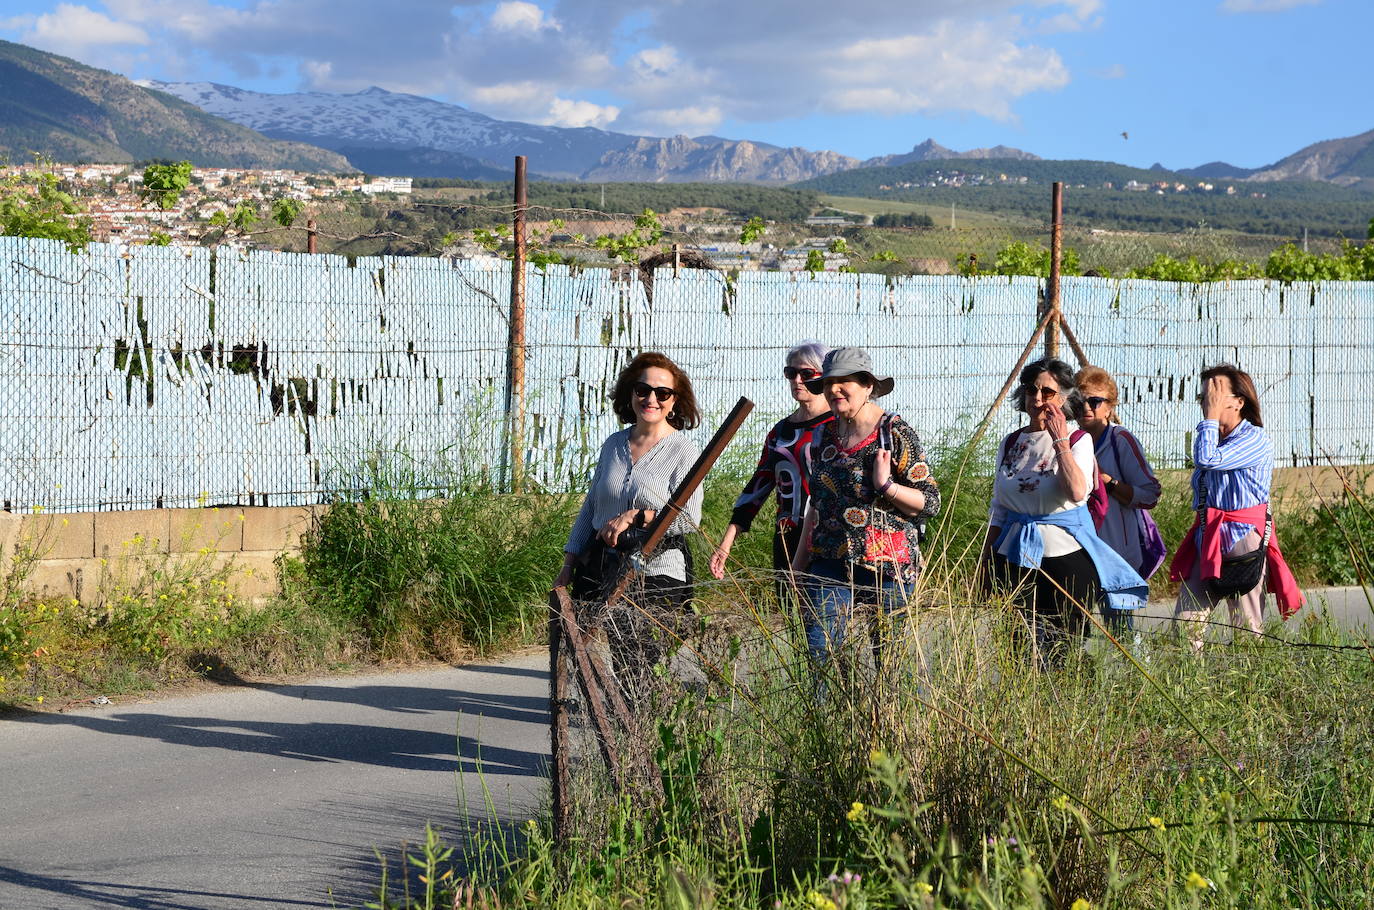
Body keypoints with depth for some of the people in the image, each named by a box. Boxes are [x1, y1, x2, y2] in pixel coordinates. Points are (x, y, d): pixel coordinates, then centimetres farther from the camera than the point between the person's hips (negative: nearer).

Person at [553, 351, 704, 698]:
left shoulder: (682, 451, -4)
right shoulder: (614, 444, 12)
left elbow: (689, 517, -14)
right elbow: (590, 506, 19)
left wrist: (634, 516, -19)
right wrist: (569, 563, 16)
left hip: (655, 575, -5)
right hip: (602, 567, 5)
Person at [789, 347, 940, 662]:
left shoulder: (896, 435, -5)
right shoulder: (828, 433, 12)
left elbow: (931, 502, -5)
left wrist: (886, 485, -19)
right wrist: (800, 559, 20)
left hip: (886, 564, -5)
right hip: (830, 563, 5)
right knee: (818, 648, -8)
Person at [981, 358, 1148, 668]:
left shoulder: (1078, 441, -2)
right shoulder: (1010, 444, 11)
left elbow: (1078, 492, -22)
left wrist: (1060, 441, -16)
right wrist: (985, 562, 14)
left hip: (1066, 555, -4)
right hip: (1017, 557, 4)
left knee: (1061, 652, -2)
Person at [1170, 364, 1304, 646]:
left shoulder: (1256, 439, -9)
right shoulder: (1214, 437, 16)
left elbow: (1208, 460, -22)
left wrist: (1211, 416, -13)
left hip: (1244, 537, -7)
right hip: (1207, 538, 7)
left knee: (1247, 628, -3)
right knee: (1184, 623, -1)